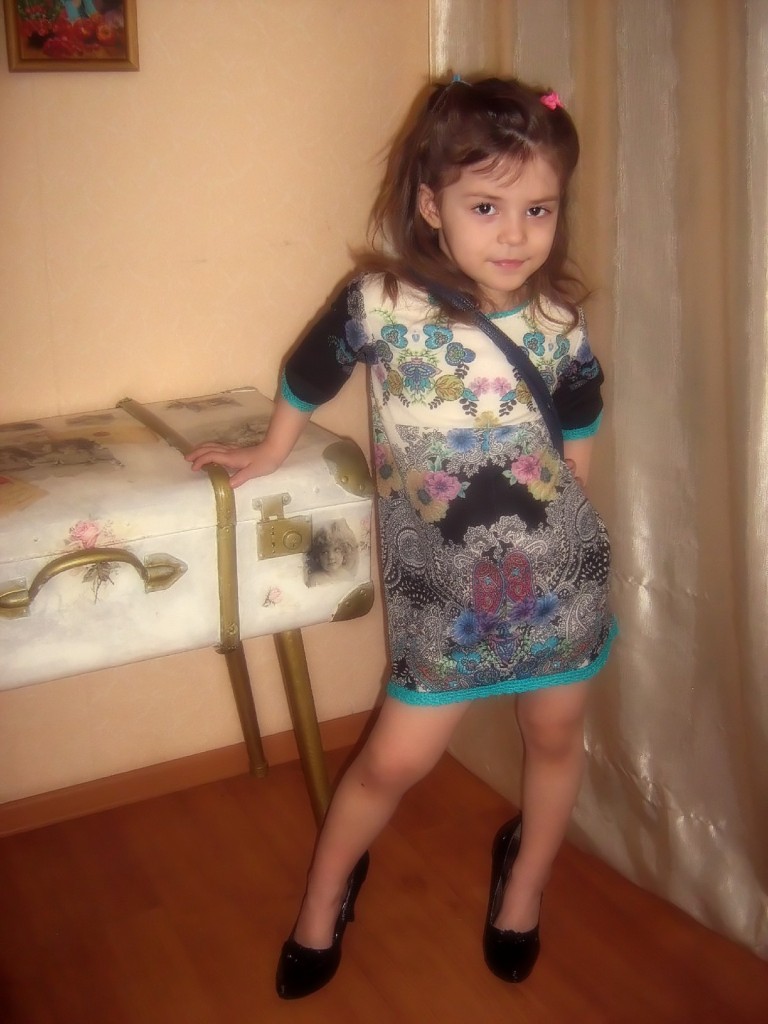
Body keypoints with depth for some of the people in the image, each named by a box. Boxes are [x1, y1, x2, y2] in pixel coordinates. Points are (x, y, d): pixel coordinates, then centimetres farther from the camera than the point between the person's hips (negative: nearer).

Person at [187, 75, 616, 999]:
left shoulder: (559, 323, -6)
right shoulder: (378, 303, -14)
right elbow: (308, 376, 4)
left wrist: (559, 521, 11)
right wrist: (271, 452, 17)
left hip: (560, 574, 3)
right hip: (442, 585, -2)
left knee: (555, 735, 16)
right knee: (396, 759, 4)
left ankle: (524, 878, 46)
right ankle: (326, 890, 34)